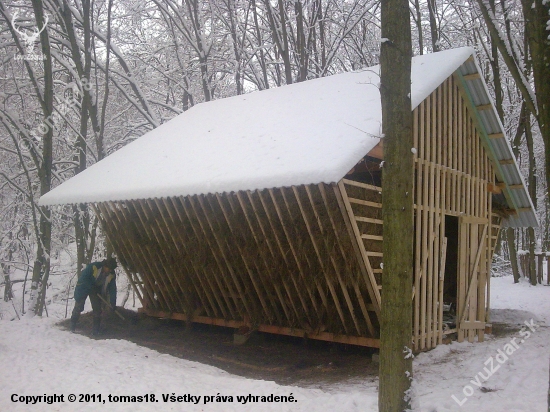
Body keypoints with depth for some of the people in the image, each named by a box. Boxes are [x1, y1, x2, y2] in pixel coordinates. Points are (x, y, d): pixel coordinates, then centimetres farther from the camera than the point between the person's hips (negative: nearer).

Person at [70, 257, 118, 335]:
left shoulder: (112, 275, -14)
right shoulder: (94, 267, -30)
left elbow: (112, 289, -9)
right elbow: (83, 277, -23)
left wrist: (113, 303, -13)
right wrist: (91, 287, -26)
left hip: (96, 290, 4)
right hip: (84, 287, -4)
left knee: (97, 309, -4)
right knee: (78, 307, -1)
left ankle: (95, 330, 4)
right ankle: (72, 326, 18)